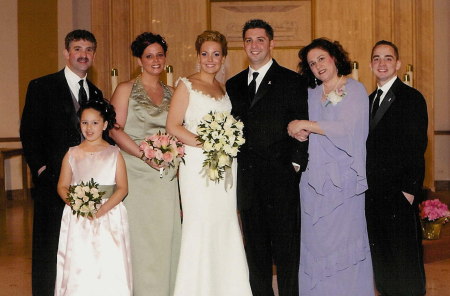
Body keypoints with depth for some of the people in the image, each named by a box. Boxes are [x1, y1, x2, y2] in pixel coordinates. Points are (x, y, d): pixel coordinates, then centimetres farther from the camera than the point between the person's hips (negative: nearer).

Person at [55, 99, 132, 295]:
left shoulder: (113, 153, 4)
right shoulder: (72, 154, 8)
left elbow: (122, 187, -1)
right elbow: (62, 186, 6)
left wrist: (104, 208, -15)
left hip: (109, 217, -1)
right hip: (77, 219, 1)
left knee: (109, 267, -4)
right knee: (78, 267, -2)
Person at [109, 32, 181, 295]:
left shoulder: (171, 93, 14)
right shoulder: (126, 89, 2)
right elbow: (115, 130, -8)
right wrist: (144, 154, -19)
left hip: (165, 176, 4)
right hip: (136, 173, -4)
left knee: (166, 234, 3)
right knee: (138, 236, -4)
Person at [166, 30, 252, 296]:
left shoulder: (224, 89, 16)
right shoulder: (187, 85, 0)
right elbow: (173, 126, -9)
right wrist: (204, 144, -16)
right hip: (197, 164, -5)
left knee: (225, 225, 5)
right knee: (200, 225, -6)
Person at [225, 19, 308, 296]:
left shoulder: (292, 81, 0)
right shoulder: (233, 84, 14)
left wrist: (295, 164, -10)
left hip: (281, 177, -4)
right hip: (247, 177, 5)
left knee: (285, 246, 1)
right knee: (255, 247, 12)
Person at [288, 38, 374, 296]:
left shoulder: (355, 90, -1)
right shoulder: (311, 94, 14)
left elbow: (347, 129, -13)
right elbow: (300, 129, 18)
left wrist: (306, 125, -11)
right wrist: (299, 134, -6)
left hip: (342, 176, -4)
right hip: (314, 176, 5)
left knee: (345, 238, -2)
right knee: (315, 239, 3)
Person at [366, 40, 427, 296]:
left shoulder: (412, 98, -6)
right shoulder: (370, 100, 15)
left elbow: (417, 148, -11)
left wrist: (410, 190, -15)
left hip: (400, 193, -6)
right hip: (374, 193, 6)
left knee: (405, 255, 3)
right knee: (380, 254, 13)